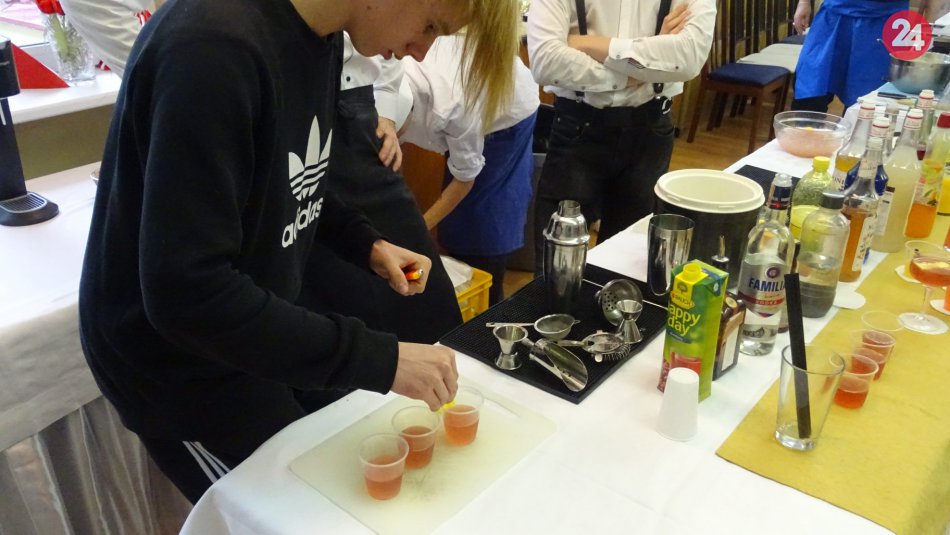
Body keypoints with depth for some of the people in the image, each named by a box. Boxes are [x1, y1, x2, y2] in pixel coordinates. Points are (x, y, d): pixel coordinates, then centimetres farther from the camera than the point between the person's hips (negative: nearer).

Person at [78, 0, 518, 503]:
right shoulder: (213, 49, -33)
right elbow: (187, 292, -34)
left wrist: (367, 244, -3)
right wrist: (379, 359, -31)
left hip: (260, 323, 8)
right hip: (179, 357, -8)